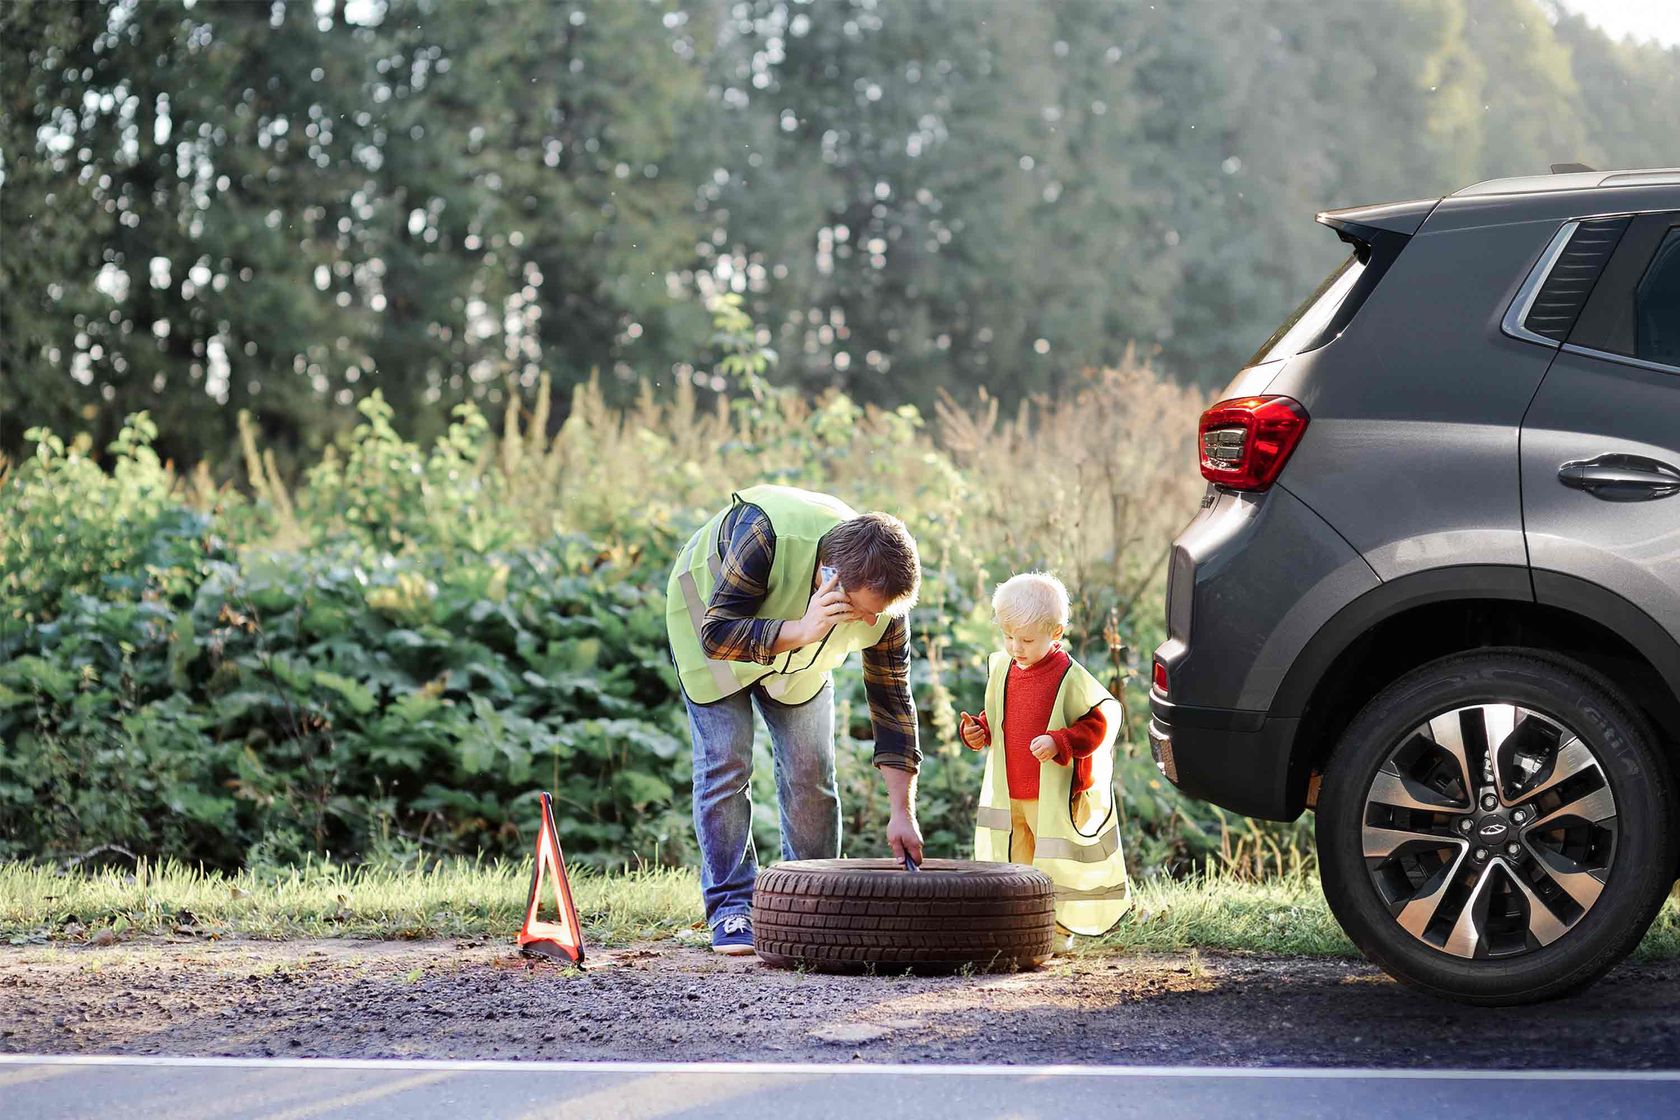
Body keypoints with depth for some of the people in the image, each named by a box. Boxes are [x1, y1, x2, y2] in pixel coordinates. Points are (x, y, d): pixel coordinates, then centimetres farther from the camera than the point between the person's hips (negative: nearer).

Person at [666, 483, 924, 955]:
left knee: (810, 771, -2)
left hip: (798, 646, 3)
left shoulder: (882, 599, -29)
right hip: (708, 613, -3)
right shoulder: (764, 532, -44)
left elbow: (892, 704, -18)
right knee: (725, 765, -10)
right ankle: (730, 908, -3)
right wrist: (800, 631, -54)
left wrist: (902, 813, -21)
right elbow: (716, 635, -38)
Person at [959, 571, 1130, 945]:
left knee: (1054, 866, 2)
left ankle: (1059, 930, 13)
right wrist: (976, 731, 2)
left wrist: (1058, 743, -24)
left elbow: (1100, 721, -13)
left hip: (1055, 797, -6)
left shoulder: (1070, 678, -14)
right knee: (1015, 863, 11)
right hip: (1008, 796, 6)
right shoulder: (1000, 669, 6)